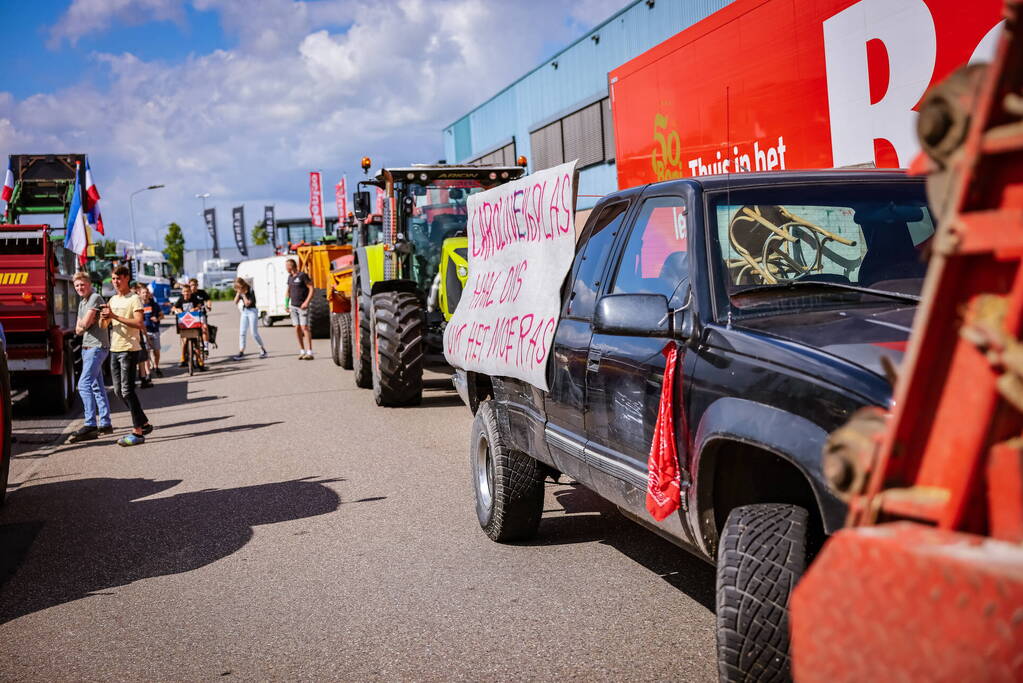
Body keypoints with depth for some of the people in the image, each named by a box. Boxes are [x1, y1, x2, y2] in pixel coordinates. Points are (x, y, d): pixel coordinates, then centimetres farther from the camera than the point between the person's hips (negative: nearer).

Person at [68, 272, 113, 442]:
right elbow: (78, 329, 15)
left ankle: (90, 425, -21)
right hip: (87, 347, 10)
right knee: (97, 386, 11)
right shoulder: (82, 303, 20)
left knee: (84, 384, -17)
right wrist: (84, 324, -3)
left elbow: (85, 323, -17)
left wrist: (82, 323, 4)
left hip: (97, 346, -10)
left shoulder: (95, 298, -10)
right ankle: (105, 424, 15)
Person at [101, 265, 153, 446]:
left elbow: (139, 323, -20)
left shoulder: (134, 299, -8)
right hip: (114, 349, 8)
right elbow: (105, 325, 16)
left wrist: (115, 316, -24)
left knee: (127, 391, -10)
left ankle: (137, 432, -7)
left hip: (129, 349, -8)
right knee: (119, 391, 11)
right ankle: (144, 423, 21)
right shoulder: (112, 300, 16)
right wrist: (105, 318, -6)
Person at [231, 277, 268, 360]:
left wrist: (243, 294, -21)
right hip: (244, 312, 7)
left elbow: (247, 303, -19)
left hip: (252, 311, -7)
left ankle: (264, 351, 8)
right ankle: (241, 353, 0)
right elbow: (235, 302, 0)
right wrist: (238, 293, -11)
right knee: (242, 333, 0)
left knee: (254, 333, -6)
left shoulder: (250, 291, -14)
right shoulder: (239, 292, 6)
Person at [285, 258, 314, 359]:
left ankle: (309, 353, -12)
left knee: (304, 328, -11)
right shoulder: (290, 277, 13)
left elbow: (311, 289, -11)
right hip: (293, 306, 7)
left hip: (302, 306, -7)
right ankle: (302, 351, 12)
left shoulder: (302, 275, -10)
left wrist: (306, 302, -19)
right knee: (297, 328, 4)